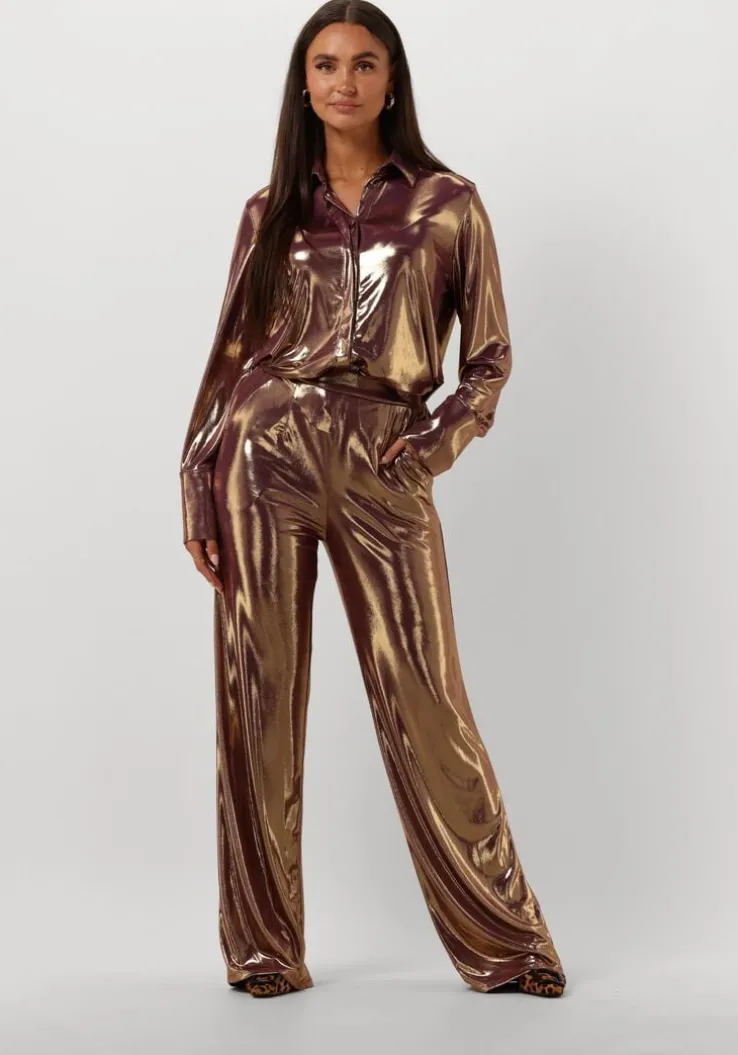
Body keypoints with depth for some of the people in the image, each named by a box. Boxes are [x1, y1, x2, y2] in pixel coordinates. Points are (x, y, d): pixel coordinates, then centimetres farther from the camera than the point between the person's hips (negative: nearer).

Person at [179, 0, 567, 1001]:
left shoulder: (447, 203, 7)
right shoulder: (270, 211, 13)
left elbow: (490, 357, 9)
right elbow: (230, 352, 13)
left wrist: (443, 439, -9)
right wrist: (198, 481, 5)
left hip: (381, 469, -2)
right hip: (265, 452, 2)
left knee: (424, 705, -2)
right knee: (259, 698, 3)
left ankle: (501, 939, 14)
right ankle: (264, 945, 16)